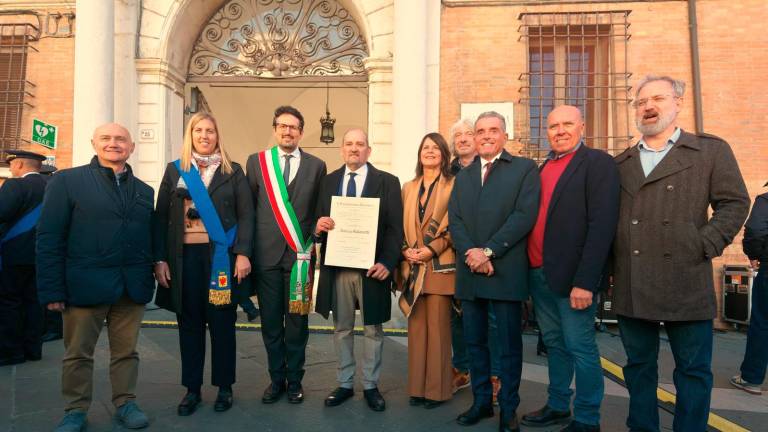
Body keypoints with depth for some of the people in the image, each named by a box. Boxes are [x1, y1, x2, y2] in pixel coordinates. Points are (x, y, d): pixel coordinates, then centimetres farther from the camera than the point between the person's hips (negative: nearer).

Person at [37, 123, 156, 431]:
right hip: (86, 284, -3)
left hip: (133, 288, 3)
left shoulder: (145, 191, 12)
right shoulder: (67, 181, 1)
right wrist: (52, 289, -10)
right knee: (78, 353, 10)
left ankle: (125, 404, 25)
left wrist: (150, 278, 2)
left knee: (126, 351, 11)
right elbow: (49, 238, -5)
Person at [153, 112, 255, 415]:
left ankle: (224, 387, 19)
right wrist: (160, 259, -2)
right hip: (185, 256, 2)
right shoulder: (174, 170, 9)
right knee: (189, 323, 8)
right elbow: (161, 217, 7)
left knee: (222, 322, 5)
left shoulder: (232, 171, 5)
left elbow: (245, 214, -1)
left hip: (221, 255, -1)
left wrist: (243, 253, -12)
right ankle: (192, 388, 21)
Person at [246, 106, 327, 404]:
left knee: (297, 321, 7)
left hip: (300, 254, -1)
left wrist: (312, 243, -1)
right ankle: (276, 379, 26)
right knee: (271, 322, 9)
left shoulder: (316, 166, 6)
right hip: (267, 254, 1)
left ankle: (294, 380, 23)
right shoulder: (256, 162, 7)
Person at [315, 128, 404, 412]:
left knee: (373, 329, 9)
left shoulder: (387, 182, 1)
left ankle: (371, 386, 24)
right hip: (337, 267, 3)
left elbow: (395, 227, -5)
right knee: (342, 329, 13)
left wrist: (387, 262, -16)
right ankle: (345, 384, 28)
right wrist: (318, 227, -13)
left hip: (372, 267, -2)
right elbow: (319, 221, 11)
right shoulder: (328, 181, 11)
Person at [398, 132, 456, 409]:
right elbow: (401, 225, 14)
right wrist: (405, 250, -3)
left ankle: (437, 389, 12)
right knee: (416, 327, 8)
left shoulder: (452, 186, 0)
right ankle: (417, 386, 18)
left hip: (439, 266, -4)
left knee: (438, 327, 1)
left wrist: (432, 249, -14)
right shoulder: (408, 188, 15)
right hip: (412, 266, 4)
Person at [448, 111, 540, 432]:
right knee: (475, 342, 13)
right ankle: (481, 401, 28)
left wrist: (488, 251, -16)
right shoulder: (463, 176, 17)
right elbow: (454, 221, 6)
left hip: (506, 271, -4)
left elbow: (524, 215, -10)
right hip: (469, 271, 5)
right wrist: (471, 254, -11)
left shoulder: (525, 168, 2)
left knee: (509, 345, 6)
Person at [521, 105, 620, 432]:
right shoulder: (544, 167, 15)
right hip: (538, 273, 7)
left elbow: (602, 225, -16)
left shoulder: (598, 162, -7)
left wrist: (585, 281, -21)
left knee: (579, 348, 3)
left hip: (571, 275, -7)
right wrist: (533, 269, 6)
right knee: (554, 343, 18)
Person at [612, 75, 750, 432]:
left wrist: (705, 245, -9)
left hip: (685, 284, -3)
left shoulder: (711, 150, 5)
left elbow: (734, 203, 1)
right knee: (638, 365, 13)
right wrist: (610, 263, 3)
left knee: (693, 369, 7)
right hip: (631, 286, 3)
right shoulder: (621, 162, 13)